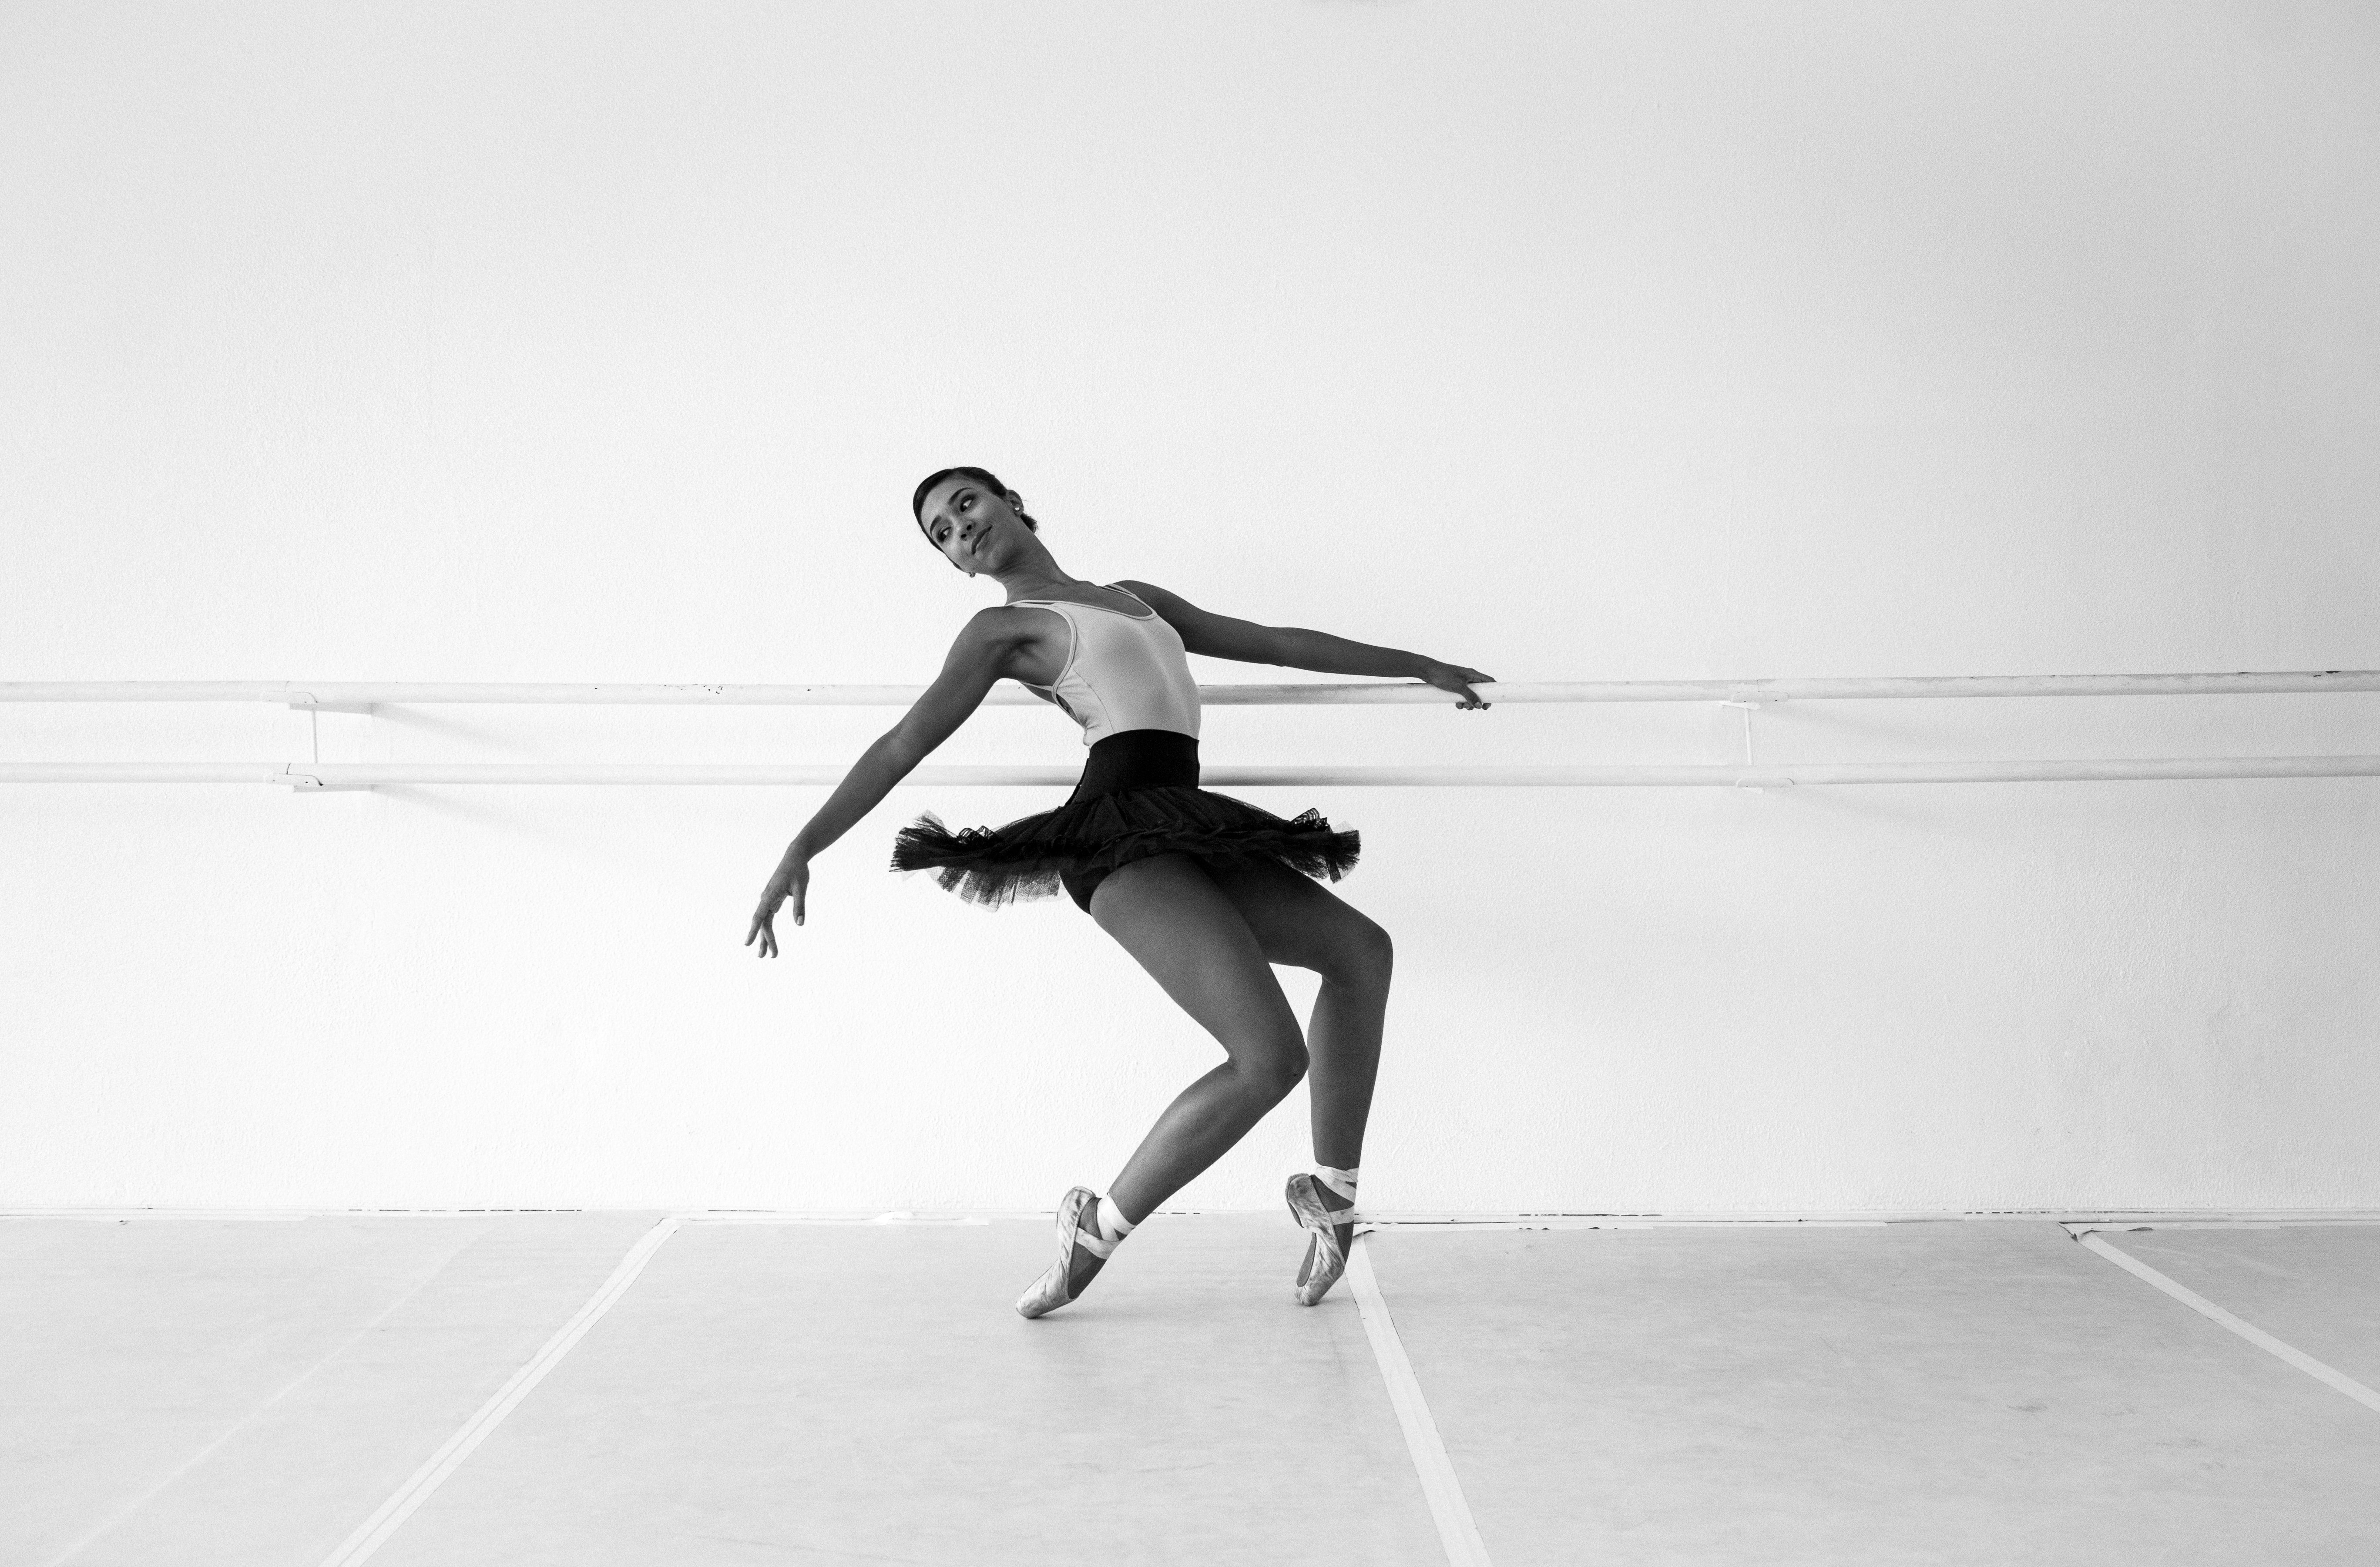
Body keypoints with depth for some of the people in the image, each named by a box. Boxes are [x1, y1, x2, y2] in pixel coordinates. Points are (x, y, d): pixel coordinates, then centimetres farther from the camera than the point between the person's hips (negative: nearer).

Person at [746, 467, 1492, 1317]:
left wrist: (1415, 665, 35)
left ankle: (1332, 1193, 11)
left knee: (1361, 948, 7)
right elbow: (903, 746, 1)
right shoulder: (1006, 628, 9)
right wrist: (803, 848, -10)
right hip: (1119, 845, -8)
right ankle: (1096, 1228, -5)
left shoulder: (1135, 599, 29)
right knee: (1271, 1057, -18)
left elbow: (1275, 642, 32)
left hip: (1186, 840, 8)